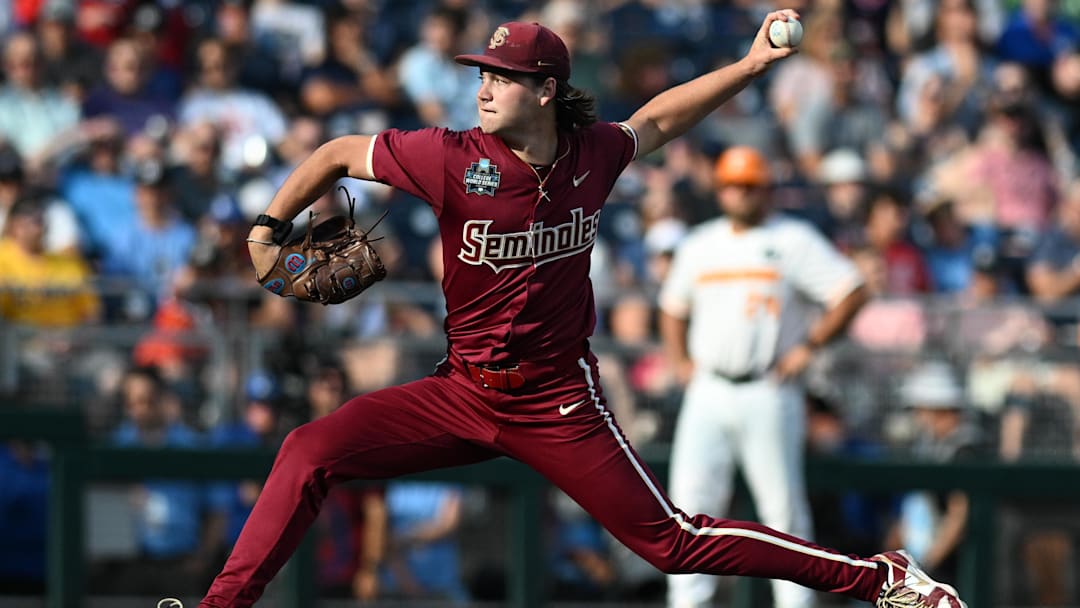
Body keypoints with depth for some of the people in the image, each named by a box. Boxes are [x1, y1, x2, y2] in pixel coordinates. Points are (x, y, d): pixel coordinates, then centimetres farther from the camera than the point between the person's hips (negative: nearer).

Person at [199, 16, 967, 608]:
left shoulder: (593, 155, -7)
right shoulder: (456, 159, -14)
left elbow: (655, 121, 15)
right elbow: (339, 154, 0)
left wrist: (752, 65, 9)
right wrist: (269, 228, -3)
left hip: (560, 407, -1)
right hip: (464, 395, 1)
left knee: (674, 541, -5)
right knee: (311, 452, -16)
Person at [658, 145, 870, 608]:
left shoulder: (793, 240, -1)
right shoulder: (699, 245, 15)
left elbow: (852, 292, -7)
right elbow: (673, 307, 29)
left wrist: (808, 347, -10)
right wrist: (679, 359, 14)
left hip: (767, 394, -4)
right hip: (708, 392, 4)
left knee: (783, 508, -3)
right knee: (689, 501, -4)